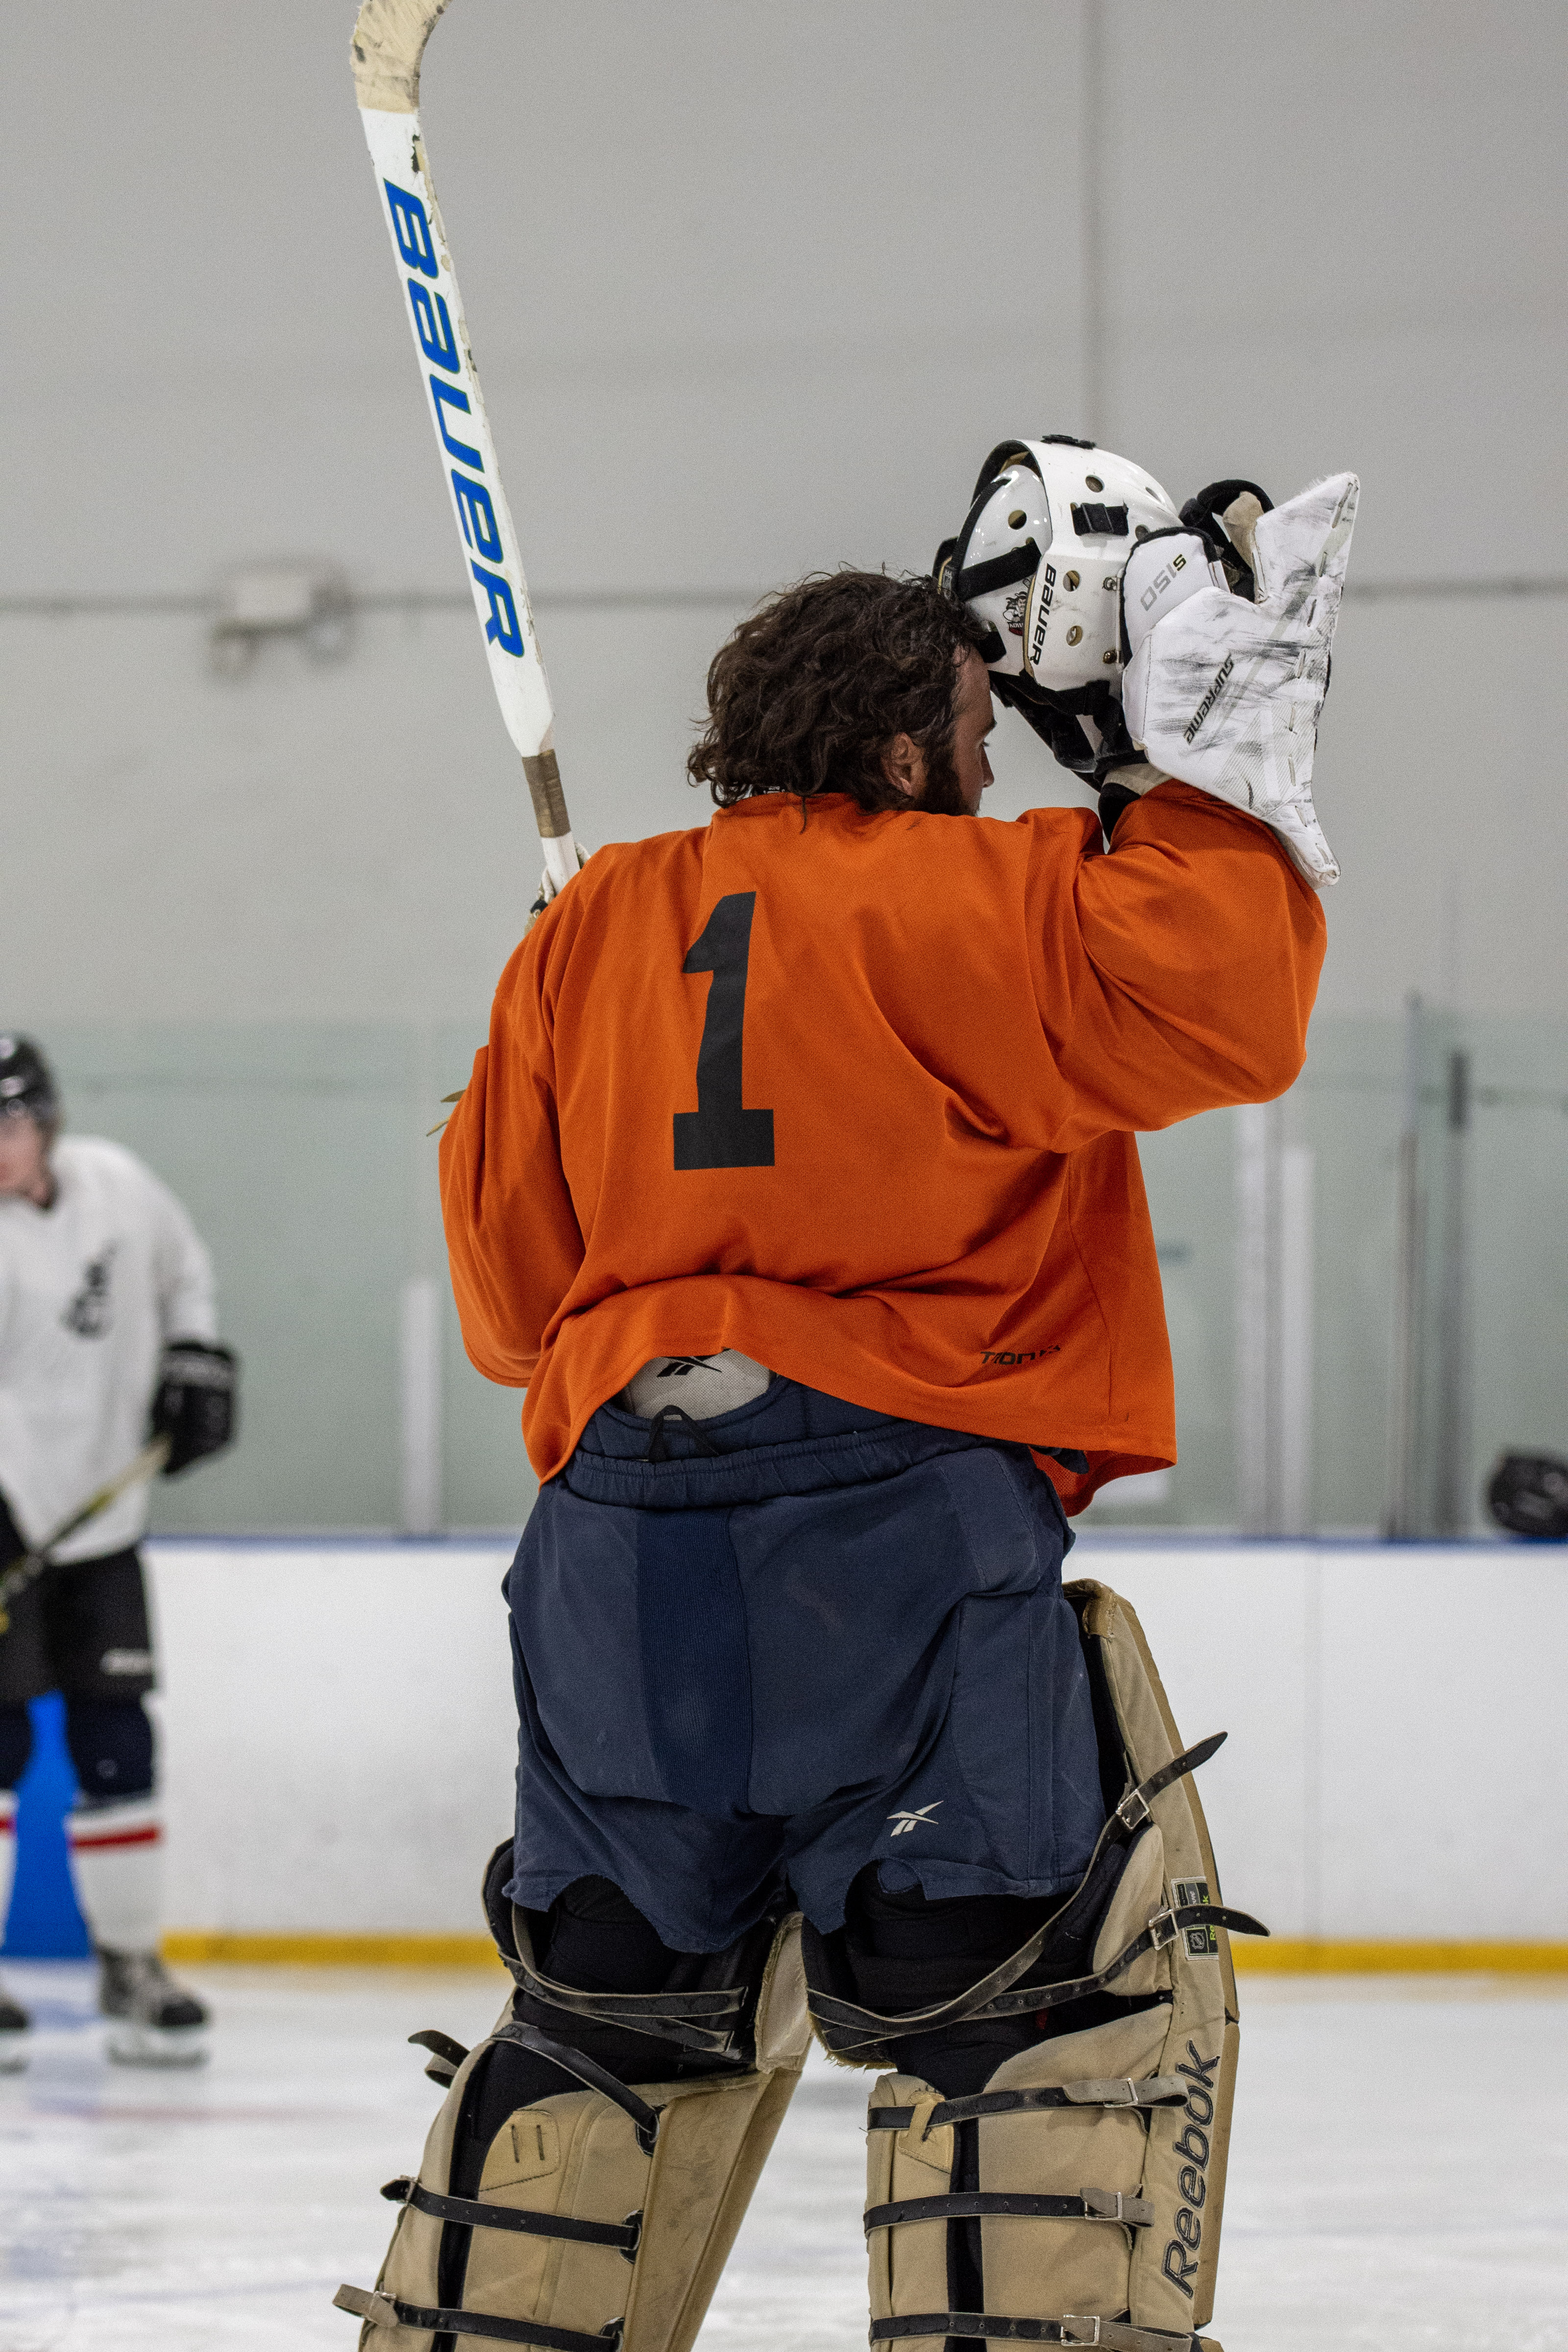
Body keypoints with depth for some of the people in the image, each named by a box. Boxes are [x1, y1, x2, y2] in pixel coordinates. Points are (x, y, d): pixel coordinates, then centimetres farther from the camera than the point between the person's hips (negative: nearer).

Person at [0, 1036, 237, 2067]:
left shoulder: (117, 1186, 1)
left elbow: (182, 1267, 22)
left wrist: (195, 1358, 9)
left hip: (100, 1524, 5)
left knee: (116, 1746, 7)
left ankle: (132, 1964, 18)